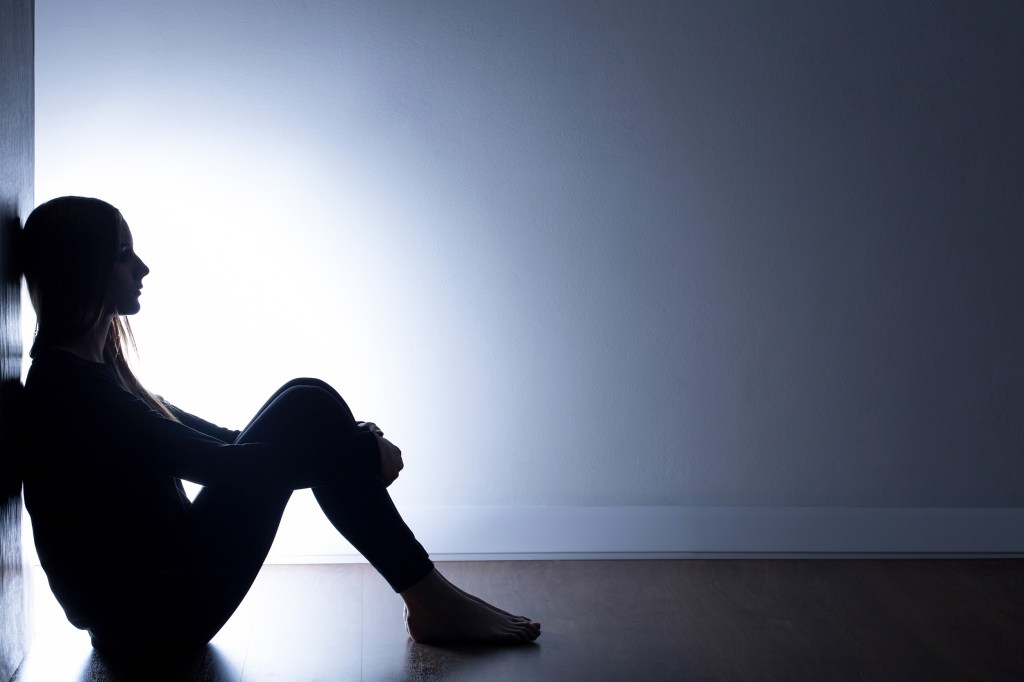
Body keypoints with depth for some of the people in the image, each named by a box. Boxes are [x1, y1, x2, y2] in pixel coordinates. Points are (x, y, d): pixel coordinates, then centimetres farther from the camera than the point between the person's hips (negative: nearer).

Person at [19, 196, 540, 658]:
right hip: (153, 614, -10)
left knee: (307, 408, 1)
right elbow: (221, 465, -23)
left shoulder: (92, 371, 13)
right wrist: (365, 455, -15)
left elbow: (210, 441, 15)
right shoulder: (67, 386, -19)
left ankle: (430, 600, -1)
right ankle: (432, 602, -6)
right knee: (305, 409, -13)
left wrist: (342, 442, 4)